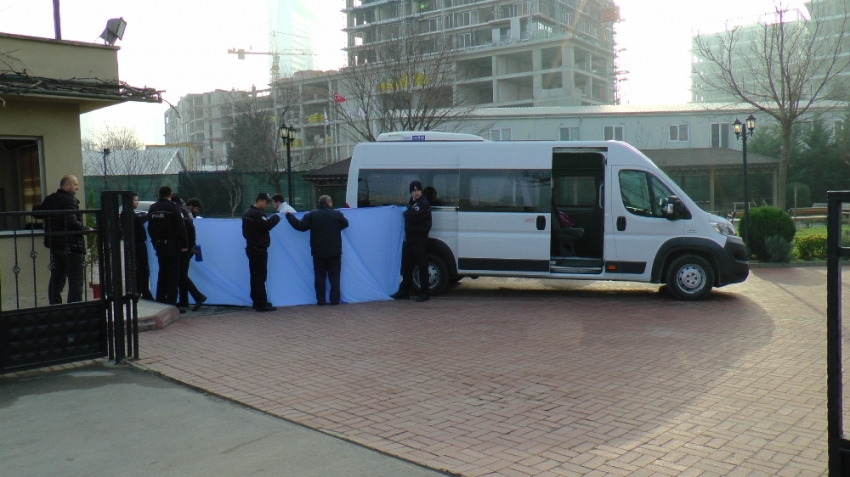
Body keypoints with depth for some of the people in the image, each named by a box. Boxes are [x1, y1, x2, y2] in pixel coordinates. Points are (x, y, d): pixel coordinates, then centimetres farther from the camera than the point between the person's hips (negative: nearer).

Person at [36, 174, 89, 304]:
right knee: (76, 281, -5)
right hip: (72, 246, -9)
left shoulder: (49, 199, 12)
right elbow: (72, 223, -24)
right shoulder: (69, 200, -15)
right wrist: (87, 229, -13)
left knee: (56, 279, 15)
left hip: (54, 244, 9)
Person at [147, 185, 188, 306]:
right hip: (172, 244, -6)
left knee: (162, 273, 16)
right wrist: (184, 245, -10)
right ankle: (171, 302, -4)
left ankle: (160, 301, 19)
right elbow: (181, 227, -14)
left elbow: (150, 228, 15)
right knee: (173, 274, -2)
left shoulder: (152, 209, 9)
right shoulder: (173, 207, -11)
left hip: (159, 245, 6)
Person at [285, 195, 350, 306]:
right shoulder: (337, 214, -3)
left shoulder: (312, 215, -4)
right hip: (334, 251, 0)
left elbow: (300, 226, -3)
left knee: (320, 276, 6)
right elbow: (345, 224, 14)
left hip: (318, 252, 1)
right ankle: (334, 300, 3)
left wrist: (289, 215, 10)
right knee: (334, 276, 6)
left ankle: (320, 300, 5)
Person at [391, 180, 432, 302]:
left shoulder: (424, 203, -11)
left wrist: (406, 213, -4)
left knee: (422, 265, -4)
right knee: (406, 265, 12)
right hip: (409, 237, 9)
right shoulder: (411, 202, 17)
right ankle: (404, 291, 19)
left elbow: (413, 216, -21)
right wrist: (407, 213, 2)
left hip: (419, 238, -9)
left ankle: (424, 292, 0)